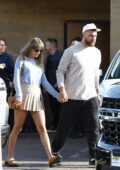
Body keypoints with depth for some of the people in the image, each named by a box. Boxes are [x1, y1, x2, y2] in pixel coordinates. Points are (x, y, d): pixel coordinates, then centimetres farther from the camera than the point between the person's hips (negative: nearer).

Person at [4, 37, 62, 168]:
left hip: (36, 96, 5)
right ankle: (9, 158, 4)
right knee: (17, 128, -2)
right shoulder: (21, 60, 8)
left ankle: (50, 157, -16)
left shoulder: (38, 64, 23)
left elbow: (45, 82, 19)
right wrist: (19, 96, -15)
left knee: (42, 128, -6)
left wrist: (56, 95, 7)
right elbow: (16, 79, -2)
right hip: (24, 94, -5)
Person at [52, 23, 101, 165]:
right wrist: (62, 89, -14)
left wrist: (97, 90, 21)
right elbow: (60, 71, -4)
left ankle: (94, 156, -4)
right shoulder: (71, 51, -7)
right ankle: (55, 149, 25)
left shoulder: (96, 52, 11)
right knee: (65, 126, 6)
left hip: (90, 97, 4)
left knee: (93, 127, -5)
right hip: (72, 97, -4)